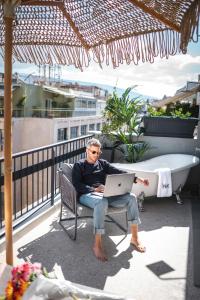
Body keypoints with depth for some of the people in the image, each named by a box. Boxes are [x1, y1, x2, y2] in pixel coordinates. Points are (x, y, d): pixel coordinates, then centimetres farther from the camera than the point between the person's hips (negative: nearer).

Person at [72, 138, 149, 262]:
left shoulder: (102, 163, 22)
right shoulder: (79, 165, 10)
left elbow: (119, 172, 7)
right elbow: (77, 185, -4)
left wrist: (137, 179, -8)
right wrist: (94, 189, -19)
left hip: (105, 193, 5)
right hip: (87, 195, -4)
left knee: (131, 197, -18)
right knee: (102, 202, -41)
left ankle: (134, 237, -12)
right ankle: (97, 244, -34)